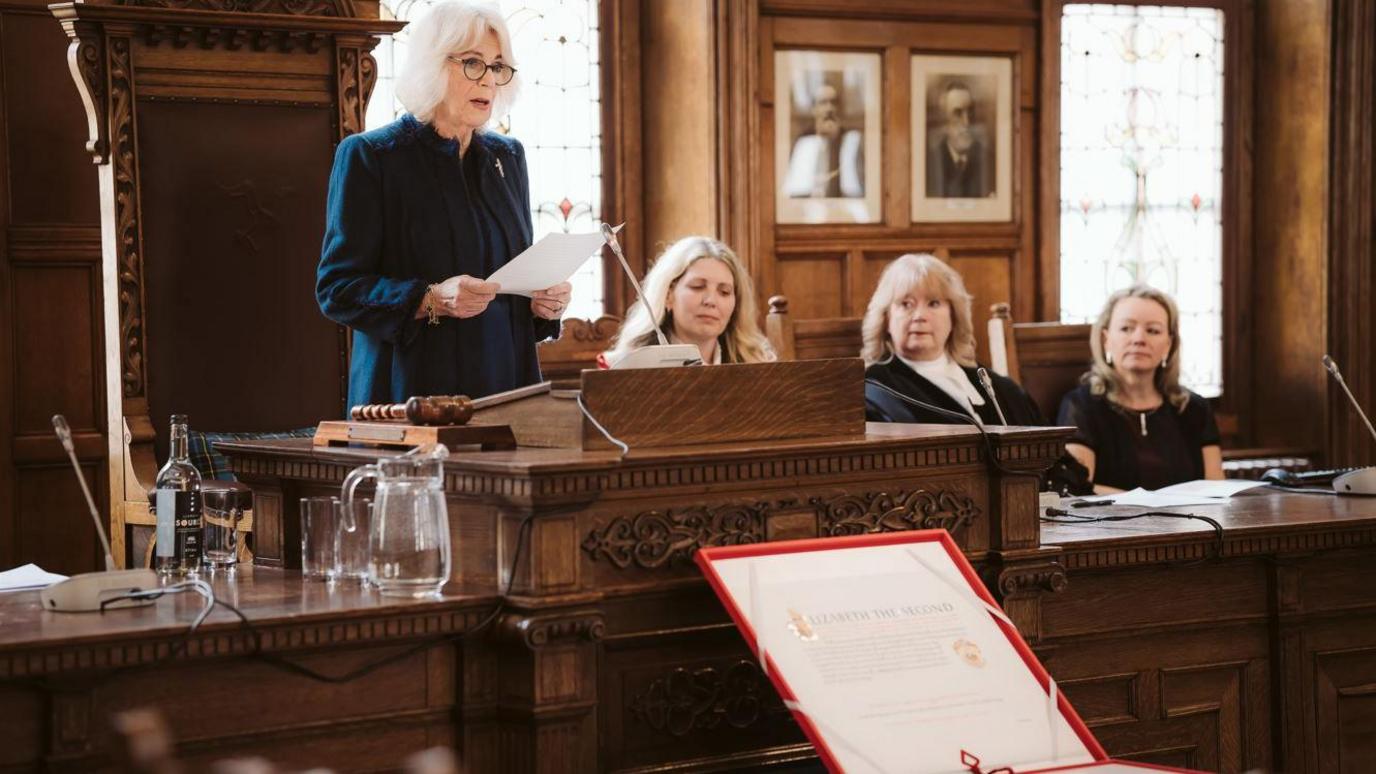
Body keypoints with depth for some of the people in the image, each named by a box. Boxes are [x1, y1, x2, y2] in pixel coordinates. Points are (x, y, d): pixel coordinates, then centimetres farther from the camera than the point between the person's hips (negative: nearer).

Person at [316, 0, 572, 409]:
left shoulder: (507, 157, 13)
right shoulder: (367, 156, -5)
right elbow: (336, 288, -9)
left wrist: (543, 301, -2)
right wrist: (432, 300, -23)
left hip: (506, 387, 5)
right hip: (414, 393, -5)